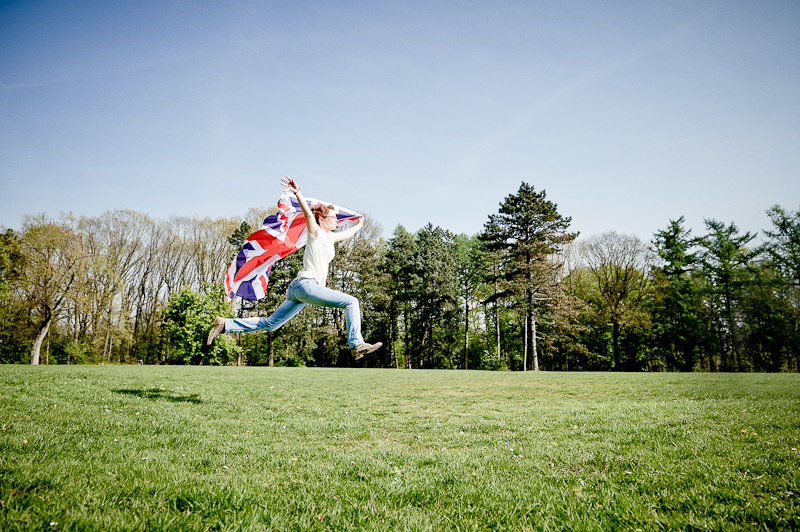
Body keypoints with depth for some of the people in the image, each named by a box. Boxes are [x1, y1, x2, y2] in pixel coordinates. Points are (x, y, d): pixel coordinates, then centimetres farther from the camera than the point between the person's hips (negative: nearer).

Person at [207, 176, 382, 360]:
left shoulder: (330, 237, 22)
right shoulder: (316, 233, -1)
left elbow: (347, 234, 43)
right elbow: (308, 213, -19)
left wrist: (359, 225, 59)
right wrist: (297, 192, -35)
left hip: (298, 288, 9)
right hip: (307, 284, -9)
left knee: (270, 324, 11)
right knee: (351, 302, -12)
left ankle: (225, 324, 14)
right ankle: (356, 345, -17)